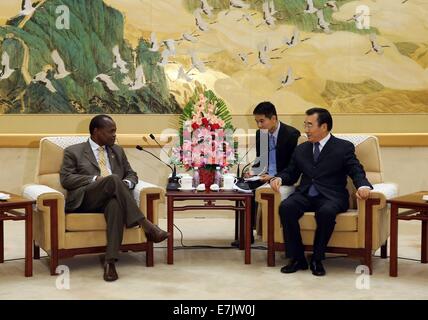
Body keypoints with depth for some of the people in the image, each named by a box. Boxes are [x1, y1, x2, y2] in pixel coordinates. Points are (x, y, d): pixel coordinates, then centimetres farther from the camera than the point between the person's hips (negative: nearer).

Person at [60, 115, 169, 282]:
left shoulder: (118, 151, 26)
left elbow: (131, 174, 24)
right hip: (84, 199, -3)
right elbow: (65, 178, 1)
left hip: (111, 198, 3)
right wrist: (95, 179, -11)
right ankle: (145, 225, -35)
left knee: (116, 204, -38)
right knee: (113, 179, -33)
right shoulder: (73, 151, 12)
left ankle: (110, 260, -44)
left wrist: (126, 183, -2)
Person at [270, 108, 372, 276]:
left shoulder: (344, 147, 6)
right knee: (285, 207, -28)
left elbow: (357, 172, -2)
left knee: (326, 212, -37)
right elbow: (291, 173, 21)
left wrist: (362, 186, -25)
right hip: (305, 195, 4)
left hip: (331, 196, -4)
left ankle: (317, 259, -18)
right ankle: (297, 258, -17)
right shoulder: (301, 149, 19)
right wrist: (279, 178, -2)